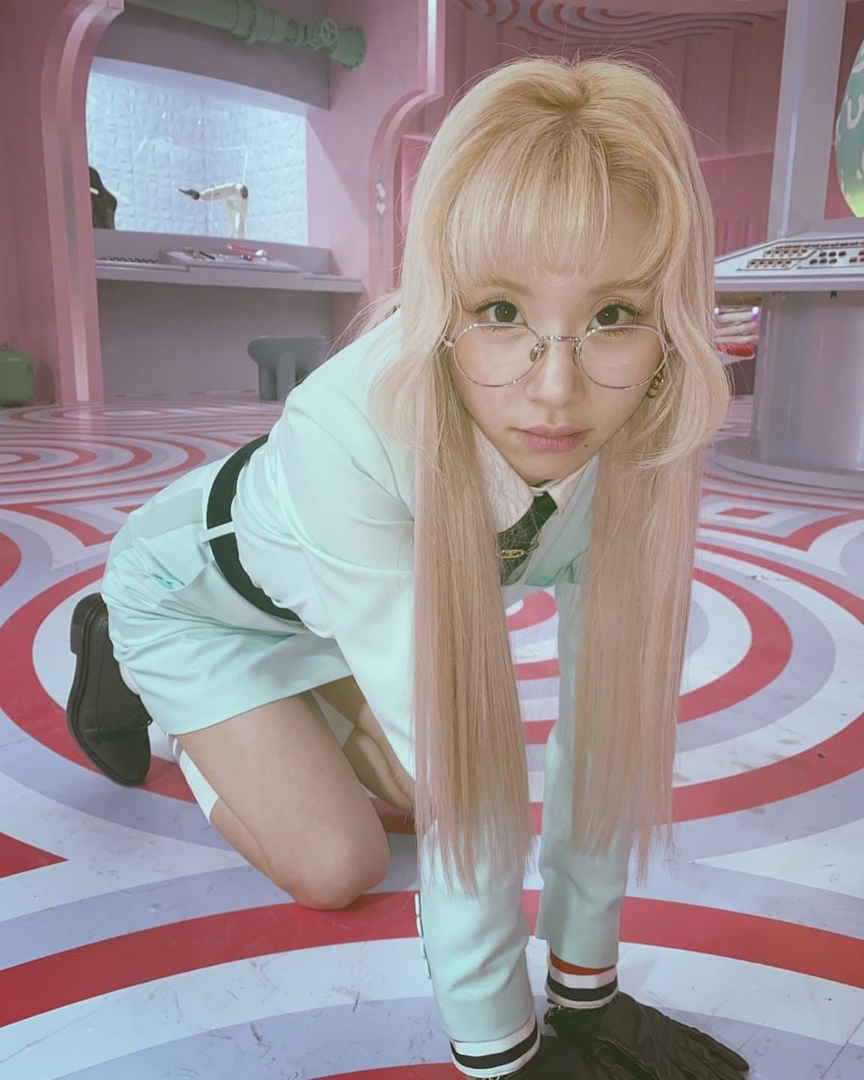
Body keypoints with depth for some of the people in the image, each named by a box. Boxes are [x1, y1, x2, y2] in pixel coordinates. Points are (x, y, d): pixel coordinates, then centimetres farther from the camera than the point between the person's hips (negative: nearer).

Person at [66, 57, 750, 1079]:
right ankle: (121, 663, 18)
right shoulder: (351, 431, -44)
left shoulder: (633, 428, -29)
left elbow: (611, 710, -24)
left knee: (413, 792, 7)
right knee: (338, 864, -3)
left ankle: (276, 711, 32)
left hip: (335, 603, 4)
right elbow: (457, 767, -39)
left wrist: (586, 978, -17)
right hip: (197, 588, -4)